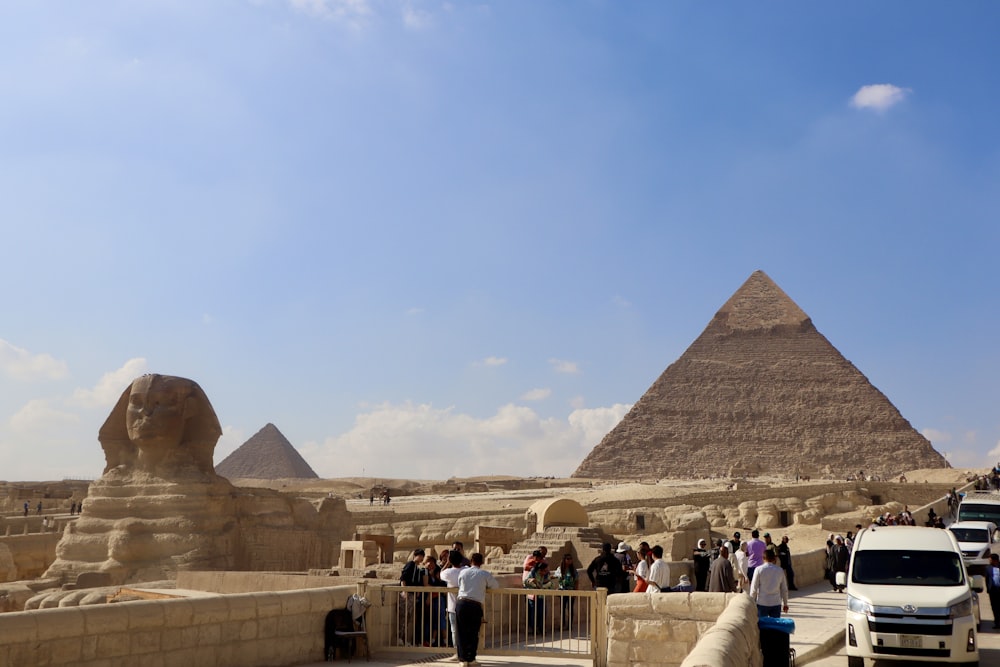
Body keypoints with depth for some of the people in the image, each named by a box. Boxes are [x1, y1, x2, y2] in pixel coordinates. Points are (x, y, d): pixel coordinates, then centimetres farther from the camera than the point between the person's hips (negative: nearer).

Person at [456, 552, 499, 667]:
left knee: (462, 632, 8)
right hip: (475, 606, -2)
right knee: (473, 633, 10)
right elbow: (496, 586, 15)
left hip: (461, 603, 2)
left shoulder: (463, 572, 9)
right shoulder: (485, 574, 4)